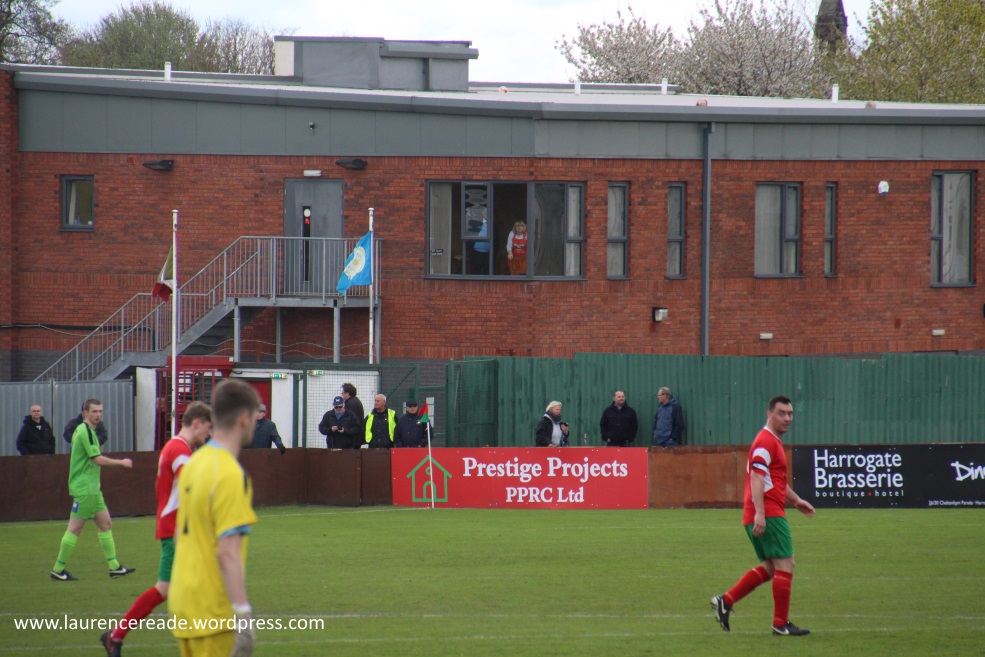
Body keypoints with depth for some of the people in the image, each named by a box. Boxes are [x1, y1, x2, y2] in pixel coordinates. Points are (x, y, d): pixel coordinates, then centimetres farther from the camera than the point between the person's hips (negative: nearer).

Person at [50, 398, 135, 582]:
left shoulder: (83, 430, 16)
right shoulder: (86, 432, -16)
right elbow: (97, 459, -21)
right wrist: (121, 463, -12)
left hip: (92, 488, 10)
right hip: (84, 489, -10)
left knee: (106, 524, 9)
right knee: (75, 528, -6)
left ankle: (114, 566, 11)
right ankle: (58, 569, 0)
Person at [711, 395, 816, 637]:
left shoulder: (774, 442, 22)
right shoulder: (765, 441, -11)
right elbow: (756, 478, -21)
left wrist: (796, 501, 26)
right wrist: (759, 513, -28)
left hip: (767, 515, 10)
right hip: (768, 515, -10)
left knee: (769, 568, 14)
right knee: (785, 565, -8)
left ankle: (725, 601, 11)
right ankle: (781, 624, -4)